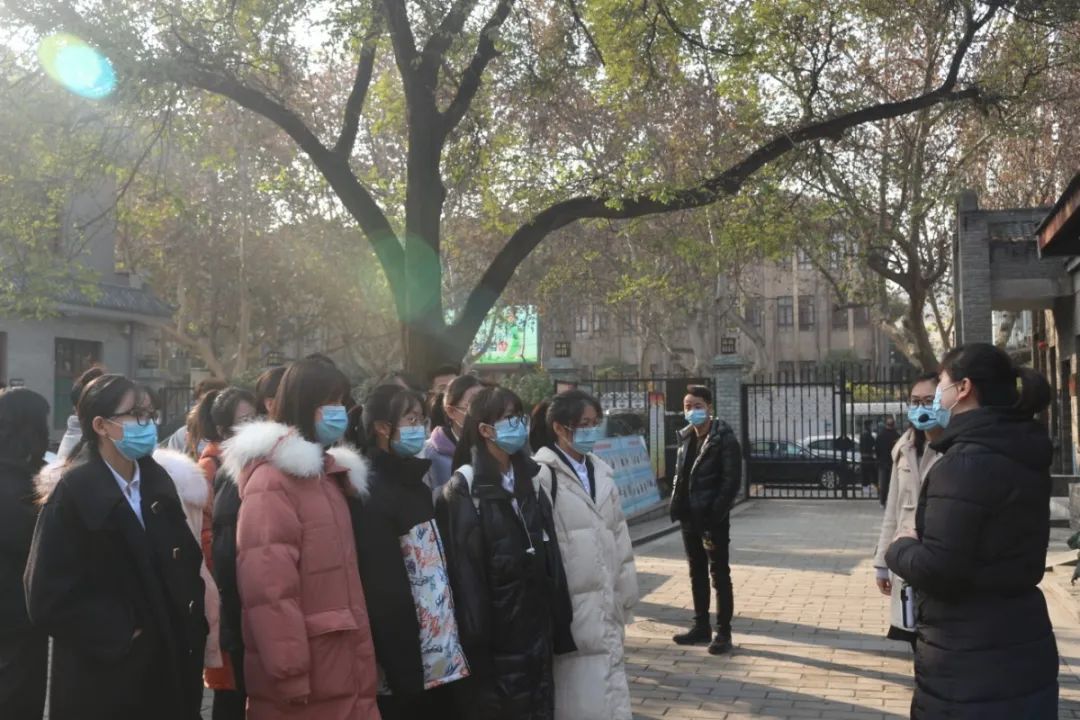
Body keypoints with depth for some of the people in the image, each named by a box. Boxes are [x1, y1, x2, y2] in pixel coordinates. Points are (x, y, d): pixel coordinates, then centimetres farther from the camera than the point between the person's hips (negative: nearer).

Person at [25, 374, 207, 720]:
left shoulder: (156, 481, 6)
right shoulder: (73, 491, -13)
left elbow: (185, 559, 11)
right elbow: (48, 595, -15)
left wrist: (190, 623, -1)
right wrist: (119, 634, -14)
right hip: (102, 674, -5)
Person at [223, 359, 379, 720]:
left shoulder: (328, 474, 15)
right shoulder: (273, 479, -13)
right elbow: (267, 585, -20)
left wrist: (360, 662, 17)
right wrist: (289, 673, -20)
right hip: (303, 679, -8)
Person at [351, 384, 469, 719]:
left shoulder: (414, 483, 14)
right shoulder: (372, 493, -13)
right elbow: (383, 592, -18)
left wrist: (454, 647, 11)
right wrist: (402, 670, -19)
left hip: (440, 657, 8)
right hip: (408, 664, -8)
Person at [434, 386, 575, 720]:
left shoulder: (530, 480, 10)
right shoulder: (463, 491, -10)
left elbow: (550, 557, 11)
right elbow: (463, 571, -14)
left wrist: (558, 625, 8)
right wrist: (474, 640, -16)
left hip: (535, 625, 6)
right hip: (494, 634, -6)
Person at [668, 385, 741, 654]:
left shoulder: (724, 439, -10)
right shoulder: (686, 438, 11)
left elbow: (732, 481, -15)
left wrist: (714, 515, -20)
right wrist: (677, 507, 5)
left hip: (713, 519, -7)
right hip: (690, 518, 7)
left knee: (719, 576, 1)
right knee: (697, 574, 15)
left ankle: (723, 633, 8)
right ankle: (701, 627, 26)